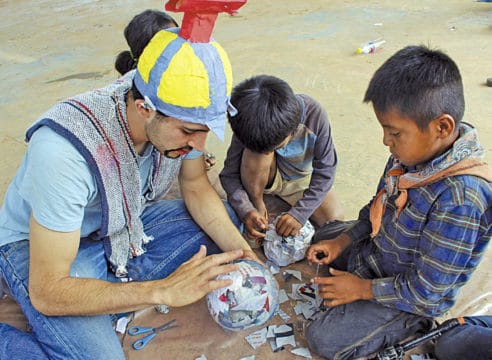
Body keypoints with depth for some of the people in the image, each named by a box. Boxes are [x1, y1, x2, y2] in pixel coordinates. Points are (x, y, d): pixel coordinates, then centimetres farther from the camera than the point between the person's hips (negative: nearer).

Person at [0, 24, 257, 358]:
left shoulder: (180, 114, -20)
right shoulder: (64, 151, -37)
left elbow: (197, 187, -3)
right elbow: (47, 293, -31)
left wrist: (243, 254, -16)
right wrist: (164, 291, -37)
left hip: (127, 223, 6)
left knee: (227, 220, -4)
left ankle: (117, 285, -6)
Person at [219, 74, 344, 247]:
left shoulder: (314, 115, -32)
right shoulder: (248, 126, -31)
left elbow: (325, 172, -24)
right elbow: (229, 173, -21)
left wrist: (299, 213, -31)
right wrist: (245, 210, -38)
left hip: (301, 178, 2)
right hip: (263, 177, -1)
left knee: (335, 219, -17)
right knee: (256, 153, -35)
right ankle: (259, 207, -10)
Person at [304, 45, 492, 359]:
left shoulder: (460, 200, -38)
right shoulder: (417, 150, -14)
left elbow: (426, 293, -29)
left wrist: (362, 289, -18)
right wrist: (343, 241, 0)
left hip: (411, 298, -8)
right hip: (374, 249, 8)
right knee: (315, 238, 22)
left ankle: (415, 324, 6)